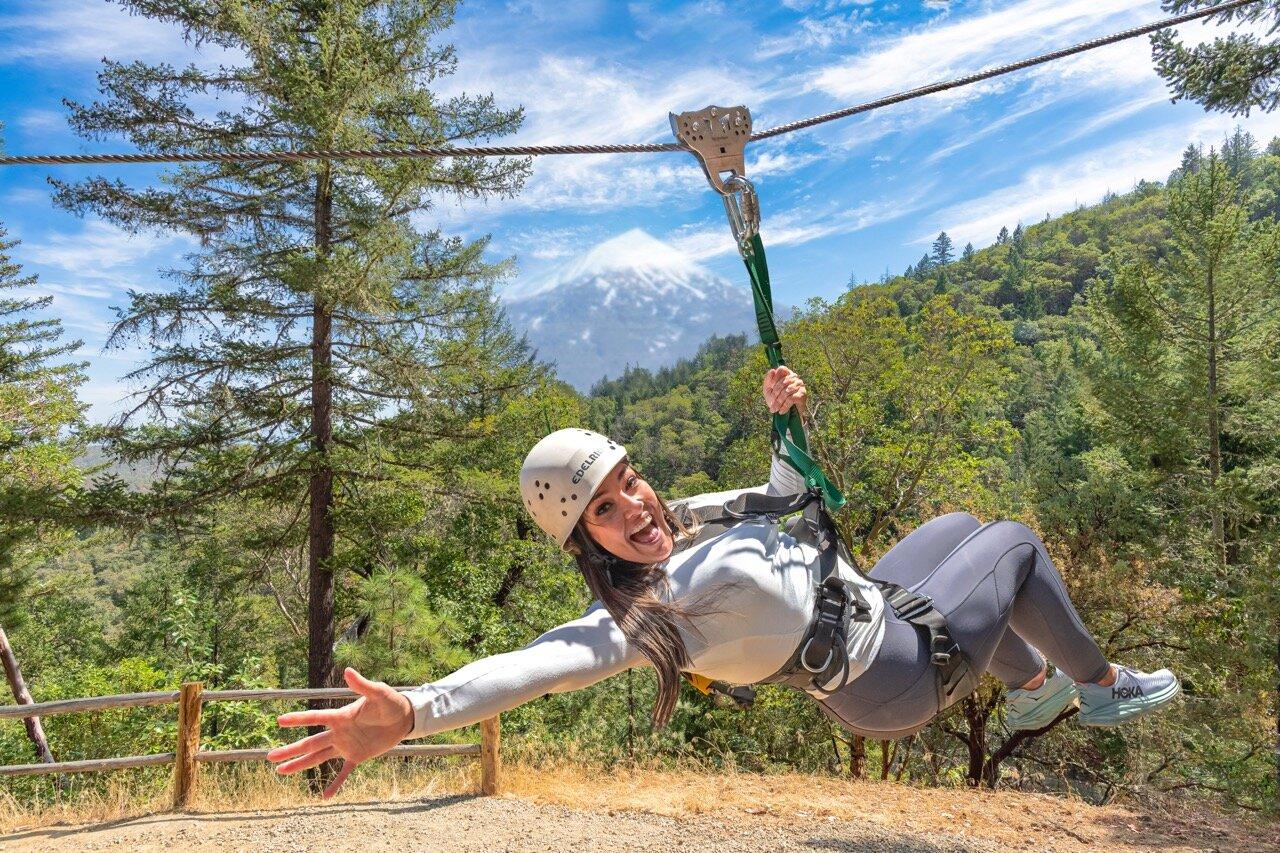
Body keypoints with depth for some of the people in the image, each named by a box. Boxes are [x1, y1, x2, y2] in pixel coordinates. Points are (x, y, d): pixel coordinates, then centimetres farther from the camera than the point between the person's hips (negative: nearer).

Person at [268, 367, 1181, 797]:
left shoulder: (694, 520, -7)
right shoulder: (638, 613, -31)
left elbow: (789, 496, 8)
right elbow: (548, 658, -49)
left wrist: (788, 423, -9)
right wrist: (410, 711, -62)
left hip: (876, 607, 8)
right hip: (896, 674, -8)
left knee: (961, 525, 28)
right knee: (1016, 542, 4)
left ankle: (1034, 688, 41)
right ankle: (1104, 684, 29)